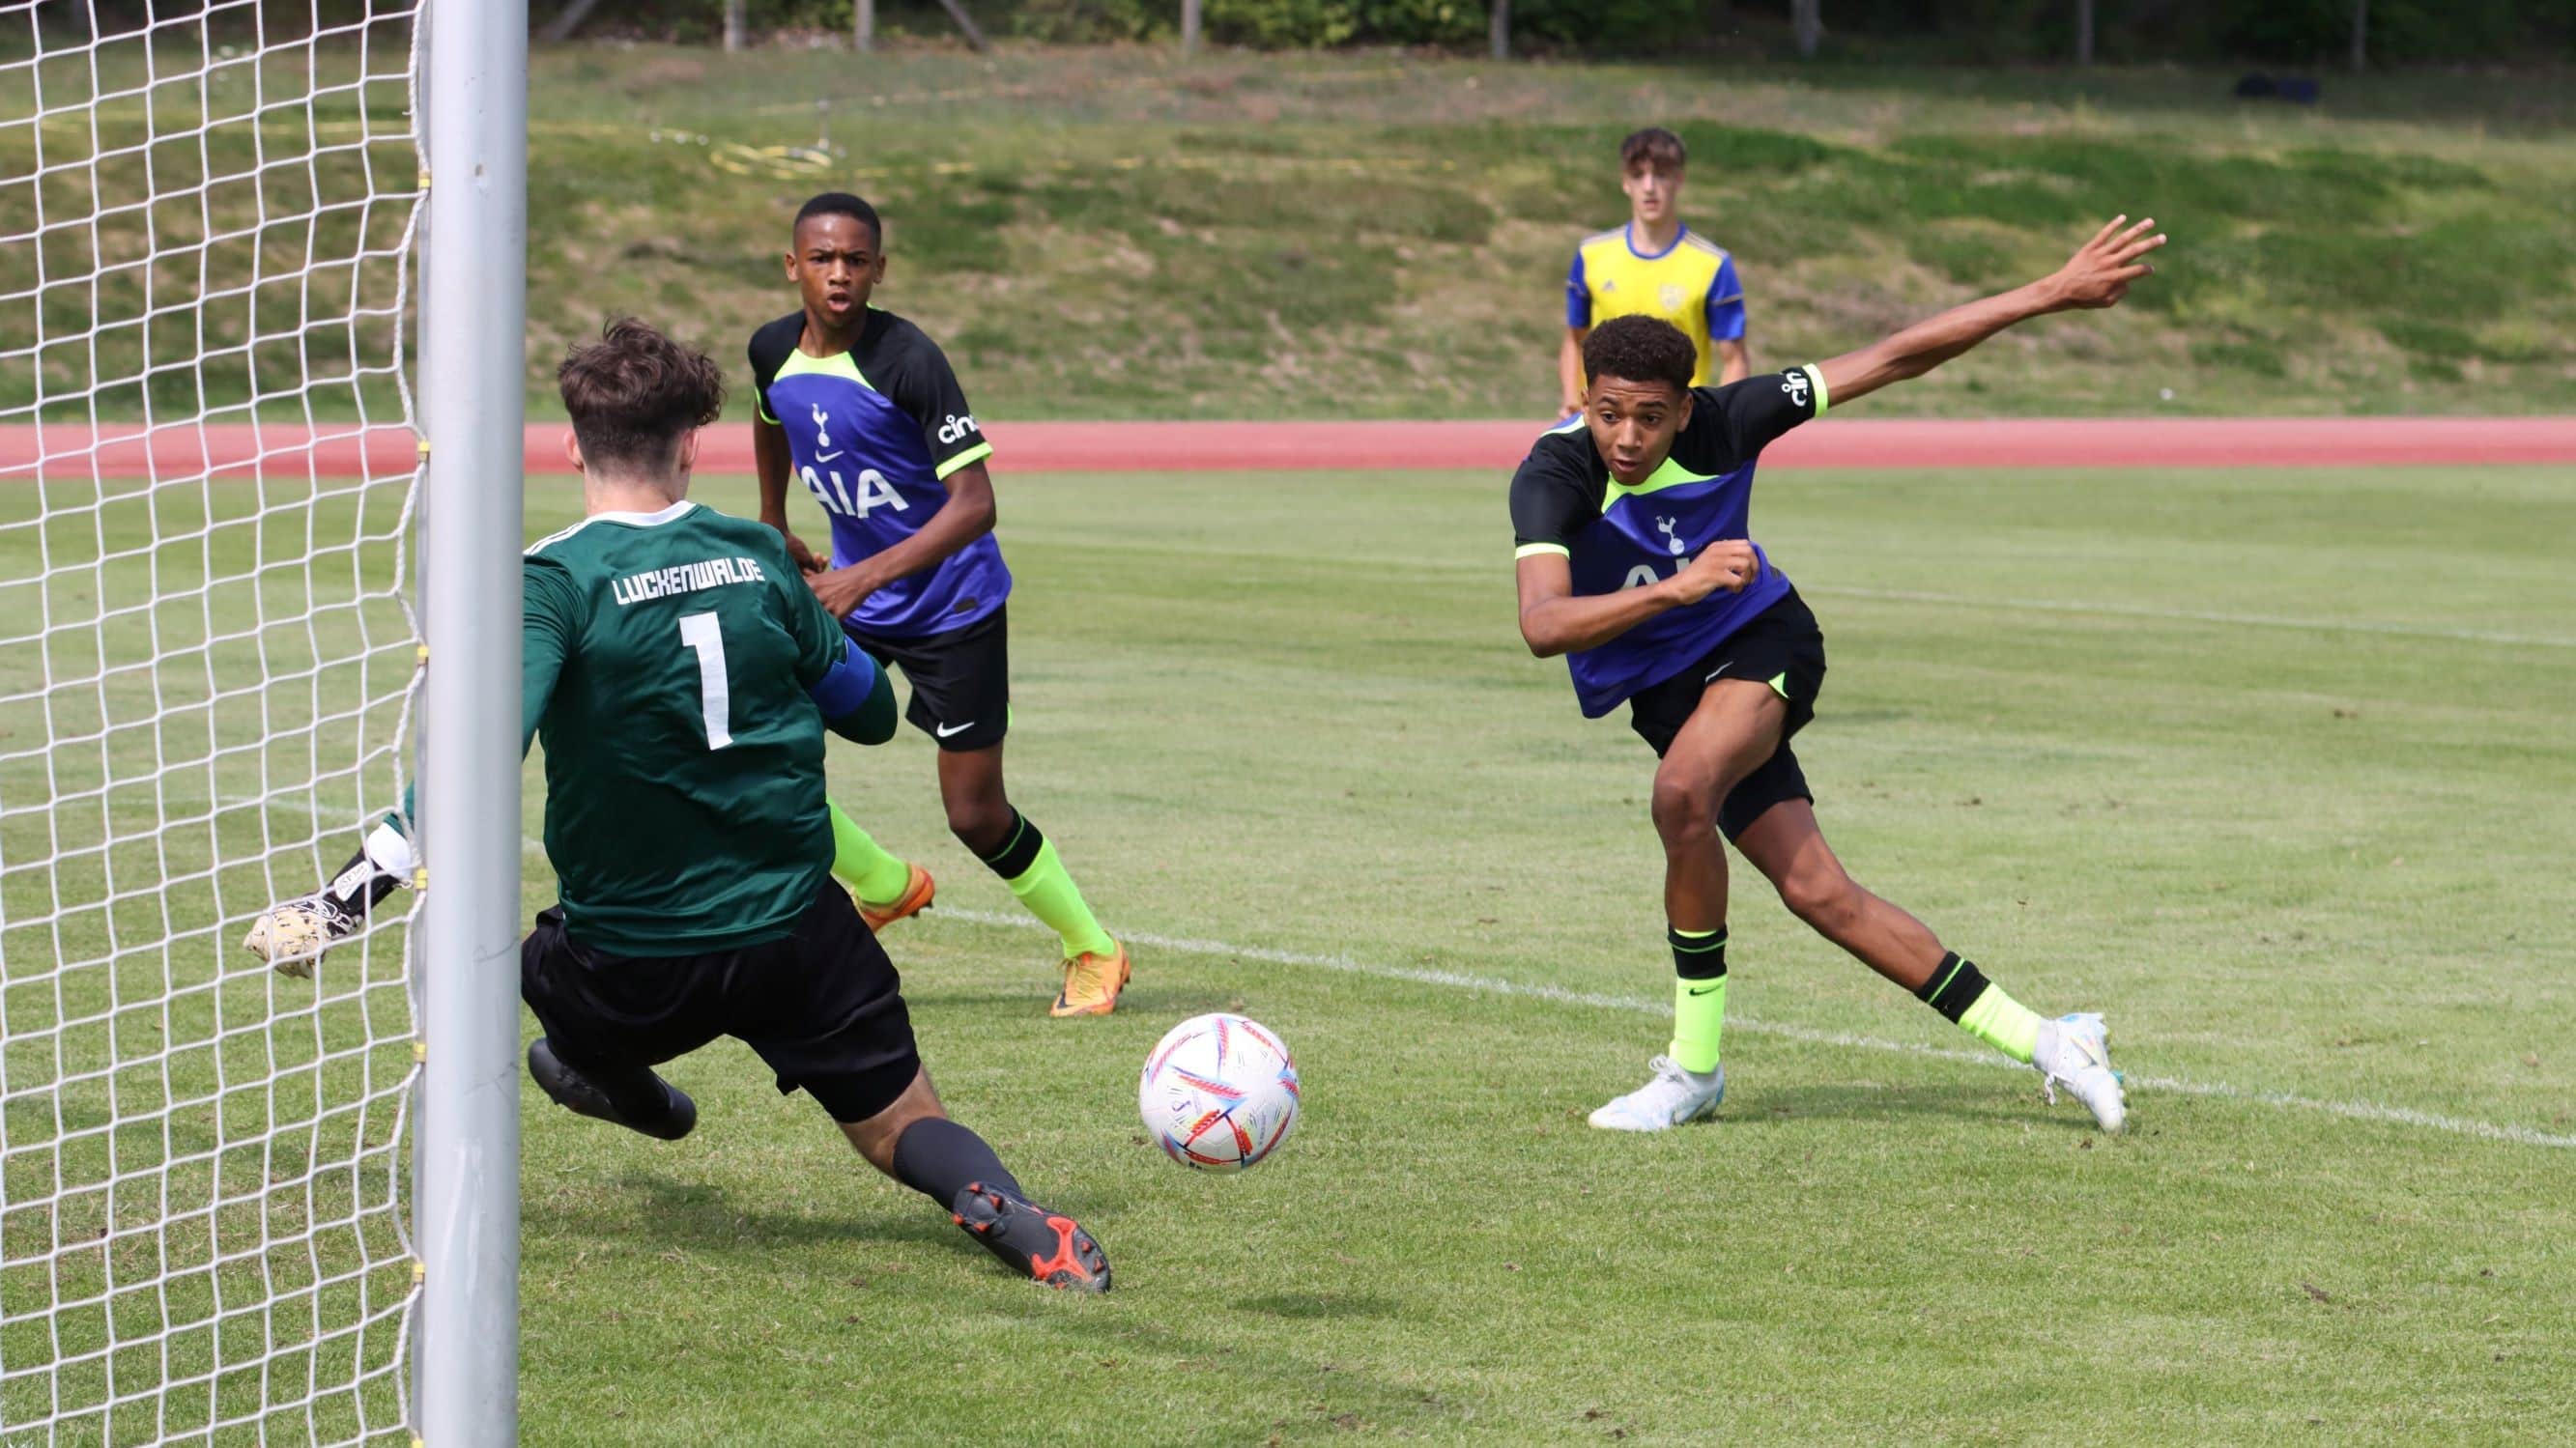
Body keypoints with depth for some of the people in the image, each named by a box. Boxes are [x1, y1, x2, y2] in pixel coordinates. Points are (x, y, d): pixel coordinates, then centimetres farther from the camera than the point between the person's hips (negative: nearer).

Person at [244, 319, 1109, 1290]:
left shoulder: (556, 582, -13)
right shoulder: (756, 557, 0)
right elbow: (871, 713, 11)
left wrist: (356, 891, -31)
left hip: (634, 969, -2)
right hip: (799, 935, 2)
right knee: (902, 1128, 11)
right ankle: (997, 1205, -21)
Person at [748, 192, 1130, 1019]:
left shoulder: (907, 360, -24)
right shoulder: (773, 352, -4)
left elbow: (975, 502, -27)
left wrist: (866, 577, -36)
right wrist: (772, 530, 27)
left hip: (951, 603, -6)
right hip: (850, 588, 6)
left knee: (975, 815, -3)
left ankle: (1093, 953, 20)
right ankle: (885, 888, 17)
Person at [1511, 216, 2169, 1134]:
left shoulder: (1722, 423, -21)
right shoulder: (1553, 476, -25)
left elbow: (1893, 360, -13)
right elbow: (1543, 626, -39)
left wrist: (2052, 294, -13)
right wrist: (1677, 586, -52)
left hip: (1760, 644, -1)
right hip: (1665, 691, 1)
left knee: (1684, 793, -32)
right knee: (1817, 893, -3)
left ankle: (1694, 1067, -19)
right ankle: (2040, 1043, 7)